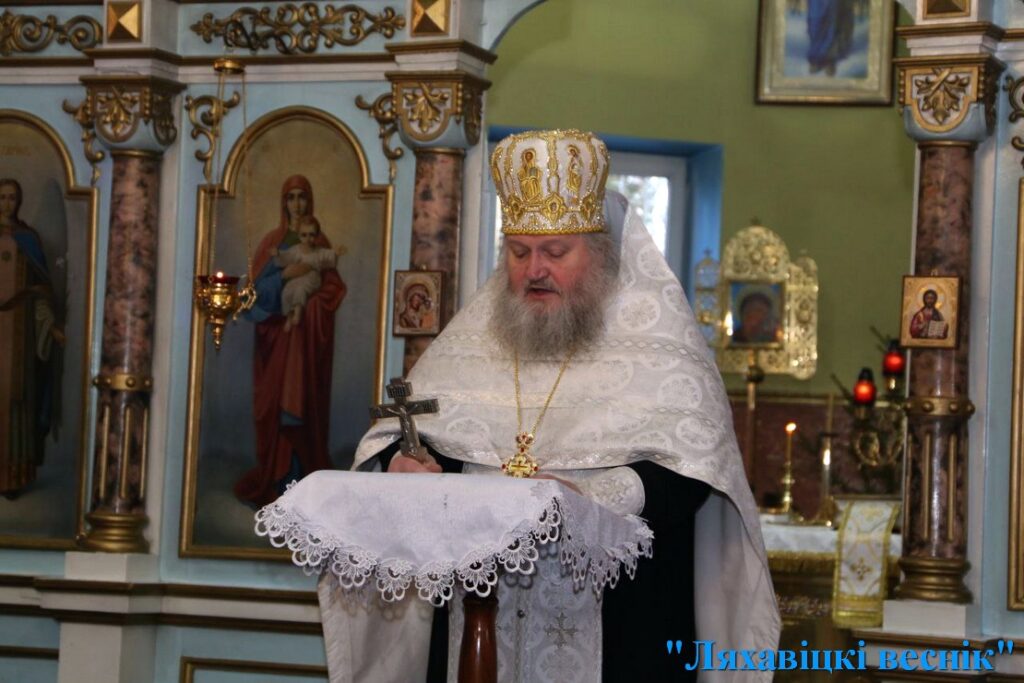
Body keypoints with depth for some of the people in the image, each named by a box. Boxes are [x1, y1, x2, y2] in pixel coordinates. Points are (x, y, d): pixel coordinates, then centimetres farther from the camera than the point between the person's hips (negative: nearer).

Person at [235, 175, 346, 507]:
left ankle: (300, 476, -3)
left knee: (303, 402, -4)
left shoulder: (319, 242, 9)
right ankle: (273, 476, -1)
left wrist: (307, 305, -16)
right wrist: (286, 274, -14)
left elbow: (332, 286, 1)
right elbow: (257, 284, 1)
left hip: (306, 334, -1)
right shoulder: (271, 241, 11)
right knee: (274, 404, -2)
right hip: (276, 332, 1)